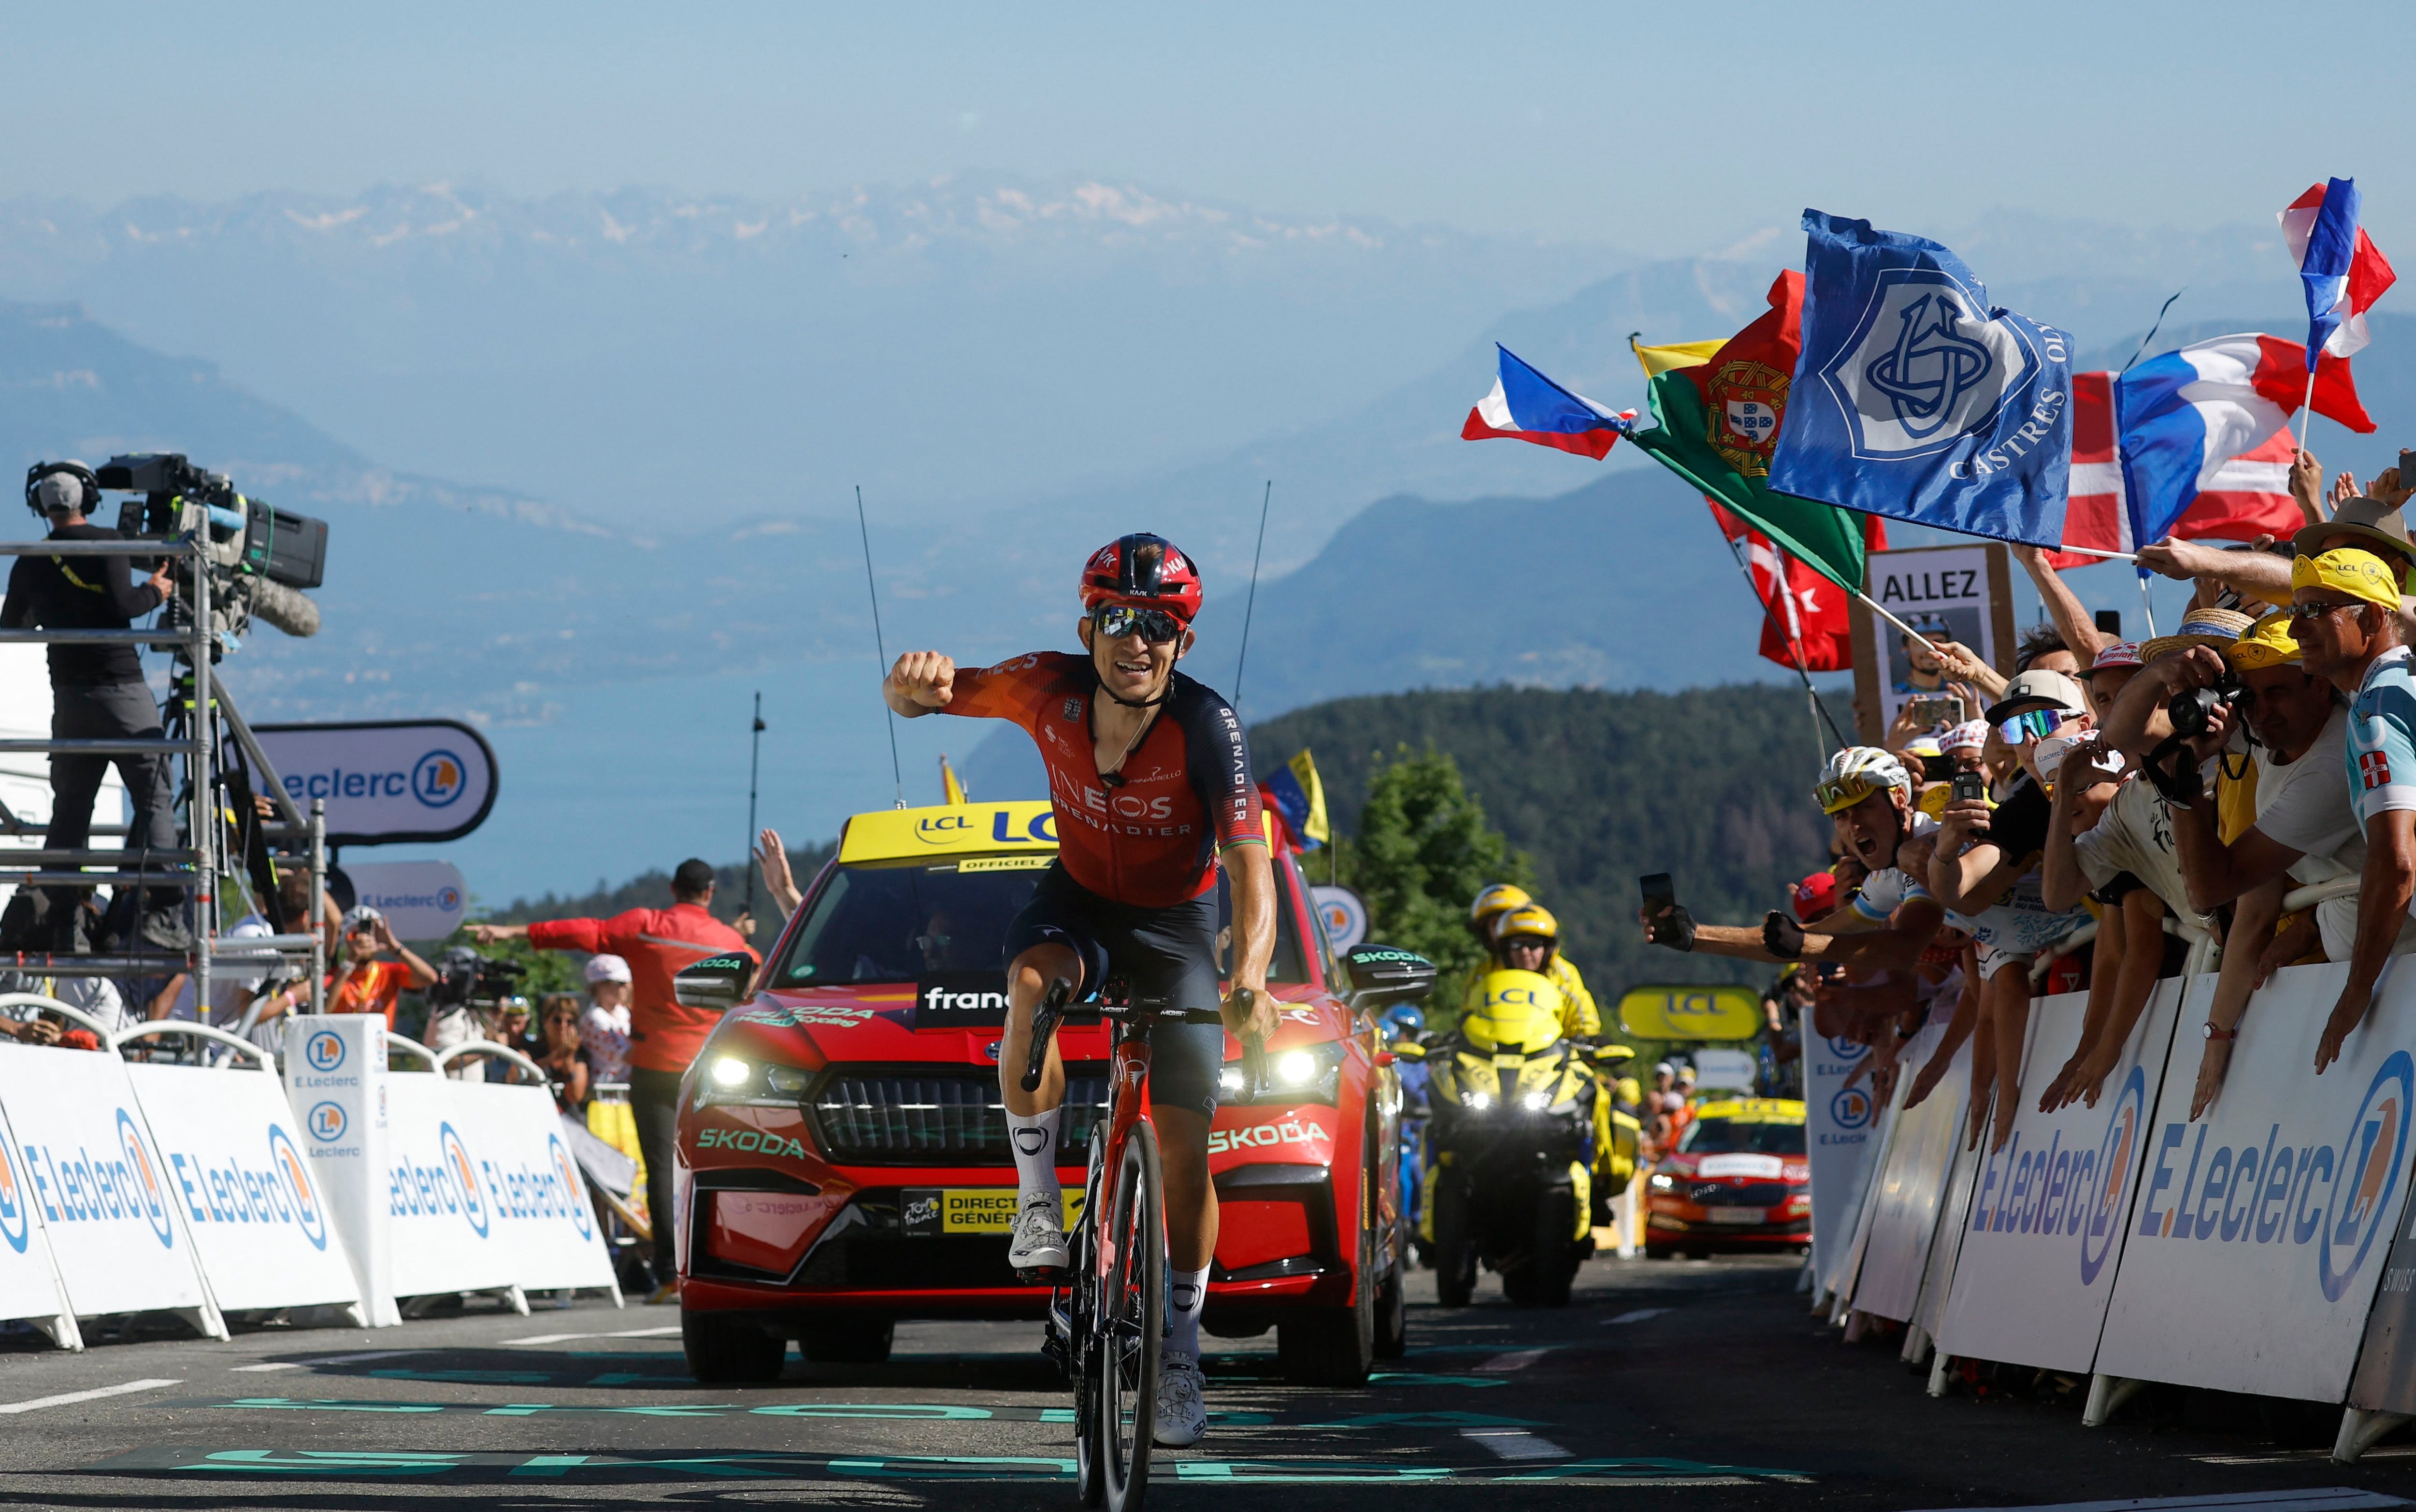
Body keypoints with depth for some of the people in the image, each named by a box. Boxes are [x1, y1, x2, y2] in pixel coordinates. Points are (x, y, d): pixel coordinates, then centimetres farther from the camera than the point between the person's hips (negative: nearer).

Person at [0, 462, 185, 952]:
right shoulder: (106, 544, -7)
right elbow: (120, 605, -18)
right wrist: (153, 592, 0)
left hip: (69, 696, 5)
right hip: (122, 691, -5)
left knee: (68, 810, 10)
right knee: (155, 800, -3)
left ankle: (60, 923, 6)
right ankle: (161, 915, -16)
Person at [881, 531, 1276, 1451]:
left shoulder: (1206, 727, -31)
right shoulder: (1050, 691, -23)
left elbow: (1250, 866, -39)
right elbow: (911, 697, -16)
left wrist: (1250, 975, -57)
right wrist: (917, 679, -43)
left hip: (1176, 925, -1)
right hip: (1078, 900, 1)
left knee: (1184, 1144, -6)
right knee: (1034, 984, -36)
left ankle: (1179, 1357, 11)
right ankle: (1038, 1201, -20)